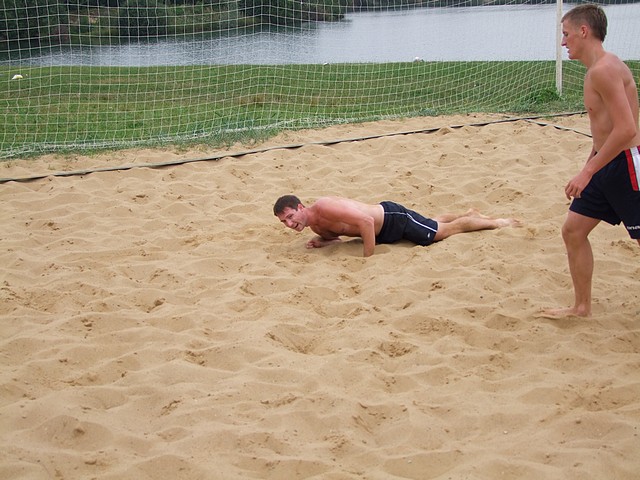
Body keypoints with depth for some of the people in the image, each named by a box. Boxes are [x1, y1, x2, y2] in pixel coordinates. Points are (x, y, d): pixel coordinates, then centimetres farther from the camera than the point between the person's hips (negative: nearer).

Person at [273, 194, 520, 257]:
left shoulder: (324, 207, -32)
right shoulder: (316, 226, -5)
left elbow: (366, 221, -39)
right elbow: (336, 235, 16)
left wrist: (368, 259, -34)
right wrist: (322, 242, -6)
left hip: (392, 218, -7)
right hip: (385, 233, 8)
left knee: (445, 230, 7)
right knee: (435, 224, 28)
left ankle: (497, 222, 25)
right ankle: (469, 215, 49)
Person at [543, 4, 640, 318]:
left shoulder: (604, 70, -19)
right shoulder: (596, 70, 12)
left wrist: (587, 172, -22)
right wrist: (588, 168, 23)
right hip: (605, 165, 10)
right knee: (573, 230, 11)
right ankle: (582, 307, 22)